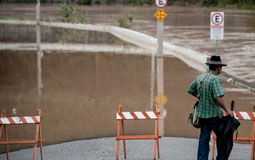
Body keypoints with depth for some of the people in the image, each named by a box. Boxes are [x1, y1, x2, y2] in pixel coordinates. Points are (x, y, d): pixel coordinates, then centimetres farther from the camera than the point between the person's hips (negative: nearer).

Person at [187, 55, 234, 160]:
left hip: (202, 113, 7)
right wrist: (227, 110, -17)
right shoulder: (216, 79, -17)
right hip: (214, 114, -7)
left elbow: (190, 90, 20)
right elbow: (218, 98, -27)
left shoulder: (200, 77, 7)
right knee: (221, 136, 11)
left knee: (204, 138, 9)